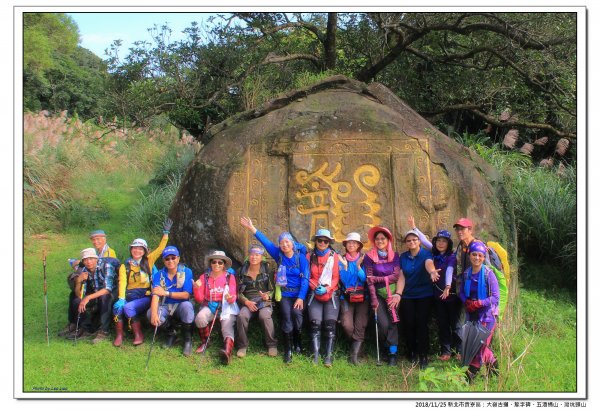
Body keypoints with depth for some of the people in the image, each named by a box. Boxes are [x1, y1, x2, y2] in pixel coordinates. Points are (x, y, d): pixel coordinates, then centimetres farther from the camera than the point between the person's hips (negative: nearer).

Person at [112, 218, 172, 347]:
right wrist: (121, 299, -20)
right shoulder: (125, 266, 10)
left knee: (128, 307, -31)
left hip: (145, 296, -2)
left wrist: (166, 232, -6)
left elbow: (160, 248, 3)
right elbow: (122, 282, -4)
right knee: (117, 307, -30)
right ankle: (119, 335, -12)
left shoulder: (148, 261, 10)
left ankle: (138, 335, -14)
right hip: (130, 296, 2)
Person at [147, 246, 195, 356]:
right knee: (150, 313, -28)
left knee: (187, 306, -37)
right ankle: (171, 333, 2)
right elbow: (155, 294, -15)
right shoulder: (159, 275, -1)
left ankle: (187, 339, -13)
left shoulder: (186, 272, -6)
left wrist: (166, 293, -20)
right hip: (165, 307, 2)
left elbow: (186, 295, -14)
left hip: (180, 306, -2)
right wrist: (154, 313, -32)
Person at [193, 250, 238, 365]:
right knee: (200, 317, -30)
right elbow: (199, 299, 4)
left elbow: (234, 296, -4)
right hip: (209, 306, 2)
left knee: (227, 326, -29)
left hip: (226, 306, -1)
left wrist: (231, 298, -29)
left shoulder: (229, 277, 3)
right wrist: (197, 289, -17)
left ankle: (227, 351, -54)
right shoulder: (204, 277, 5)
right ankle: (204, 342, -6)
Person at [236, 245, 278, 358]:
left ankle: (272, 345, -16)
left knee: (265, 316, -35)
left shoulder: (267, 270, 3)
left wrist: (267, 296, -18)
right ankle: (242, 346, -15)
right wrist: (247, 302, -11)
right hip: (248, 301, 1)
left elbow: (273, 289, 4)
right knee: (242, 316, -32)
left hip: (264, 301, -1)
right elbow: (238, 292, 7)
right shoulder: (242, 271, 7)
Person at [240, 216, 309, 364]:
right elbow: (265, 242, 0)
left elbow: (305, 279, -8)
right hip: (284, 294, 1)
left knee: (296, 313, -21)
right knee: (286, 317, -17)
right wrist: (251, 228, -5)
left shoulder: (301, 257, -4)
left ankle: (298, 344, 3)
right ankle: (288, 350, -9)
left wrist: (301, 298, -15)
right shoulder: (279, 255, 4)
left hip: (298, 293, -1)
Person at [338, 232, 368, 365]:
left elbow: (364, 279, -3)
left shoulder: (363, 260, 5)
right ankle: (356, 347, 11)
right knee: (347, 326, -16)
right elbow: (344, 281, -2)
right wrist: (345, 266, -14)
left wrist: (358, 266, -15)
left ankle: (354, 356, -9)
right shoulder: (341, 260, 6)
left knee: (360, 327, -11)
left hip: (362, 297, 0)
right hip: (346, 297, 0)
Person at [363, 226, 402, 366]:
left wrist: (378, 278, -11)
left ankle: (393, 353, -6)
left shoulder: (394, 256, 6)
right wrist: (373, 299, -12)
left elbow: (396, 276, -3)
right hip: (378, 293, -1)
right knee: (383, 324, -11)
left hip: (392, 292, 1)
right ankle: (387, 348, 11)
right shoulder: (369, 257, 0)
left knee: (393, 322, -8)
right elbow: (369, 280, -5)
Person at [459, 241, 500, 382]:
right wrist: (467, 302, -10)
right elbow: (461, 292, 11)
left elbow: (496, 298, -15)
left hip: (487, 315, -6)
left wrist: (479, 303, -23)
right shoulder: (466, 274, 2)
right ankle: (493, 363, 36)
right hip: (472, 315, 6)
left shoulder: (489, 274, -13)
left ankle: (471, 373, 3)